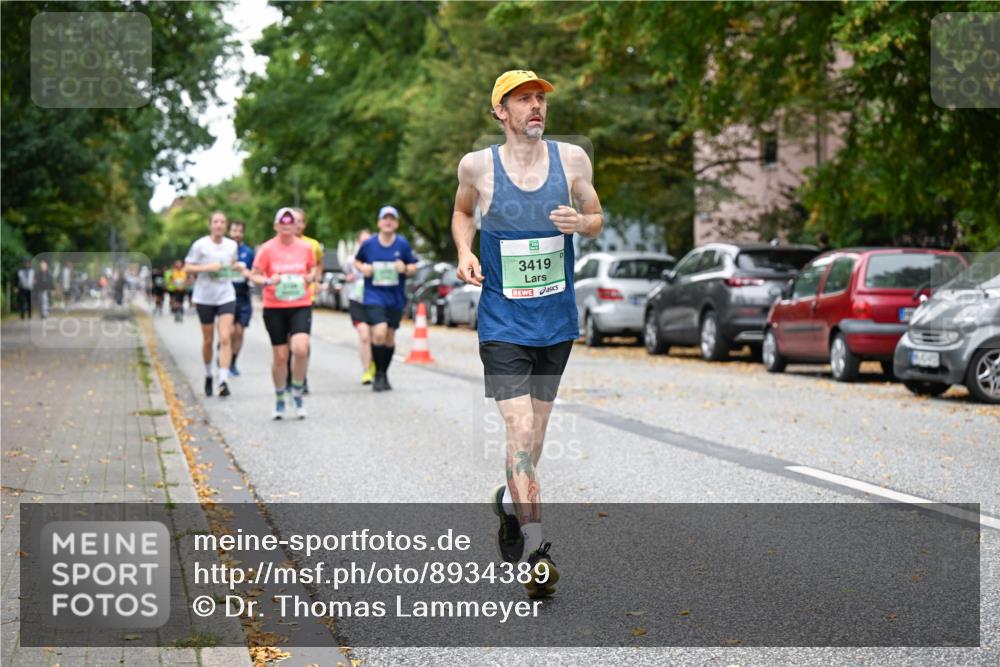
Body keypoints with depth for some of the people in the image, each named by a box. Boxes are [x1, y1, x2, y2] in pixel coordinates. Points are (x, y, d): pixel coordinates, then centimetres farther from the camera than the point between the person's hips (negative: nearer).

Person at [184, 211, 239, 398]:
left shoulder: (232, 245, 5)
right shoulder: (200, 245, -5)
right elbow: (187, 268, -4)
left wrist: (237, 267, 3)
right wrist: (207, 267, -16)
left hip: (226, 296, 1)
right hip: (205, 297, -1)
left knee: (225, 338, -14)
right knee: (208, 340, 9)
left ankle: (223, 381, -17)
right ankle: (208, 376, 32)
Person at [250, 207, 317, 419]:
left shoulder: (306, 247, 2)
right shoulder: (267, 249, -3)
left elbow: (313, 268, 18)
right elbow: (254, 276, 2)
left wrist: (311, 277, -4)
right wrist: (267, 281, -18)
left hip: (301, 306, 0)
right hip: (274, 308, 0)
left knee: (301, 349, -20)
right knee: (280, 356, 3)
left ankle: (297, 394, 1)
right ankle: (280, 400, 22)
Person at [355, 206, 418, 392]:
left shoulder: (403, 245, -2)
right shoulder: (368, 244, -3)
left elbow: (413, 267, 6)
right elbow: (357, 261, 13)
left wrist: (405, 269, -16)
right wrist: (363, 268, -8)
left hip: (395, 298, 2)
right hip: (374, 295, -2)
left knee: (390, 337, 10)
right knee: (379, 333, -18)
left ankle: (384, 374, 28)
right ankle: (378, 373, -1)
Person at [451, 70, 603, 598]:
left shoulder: (571, 159, -1)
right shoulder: (478, 166, -4)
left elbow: (598, 218, 10)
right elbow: (462, 211, 15)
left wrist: (581, 223, -12)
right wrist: (464, 252, -3)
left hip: (557, 322, 3)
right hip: (502, 323, -3)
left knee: (535, 431, 16)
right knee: (520, 431, -14)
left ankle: (510, 501, 43)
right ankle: (537, 551, -12)